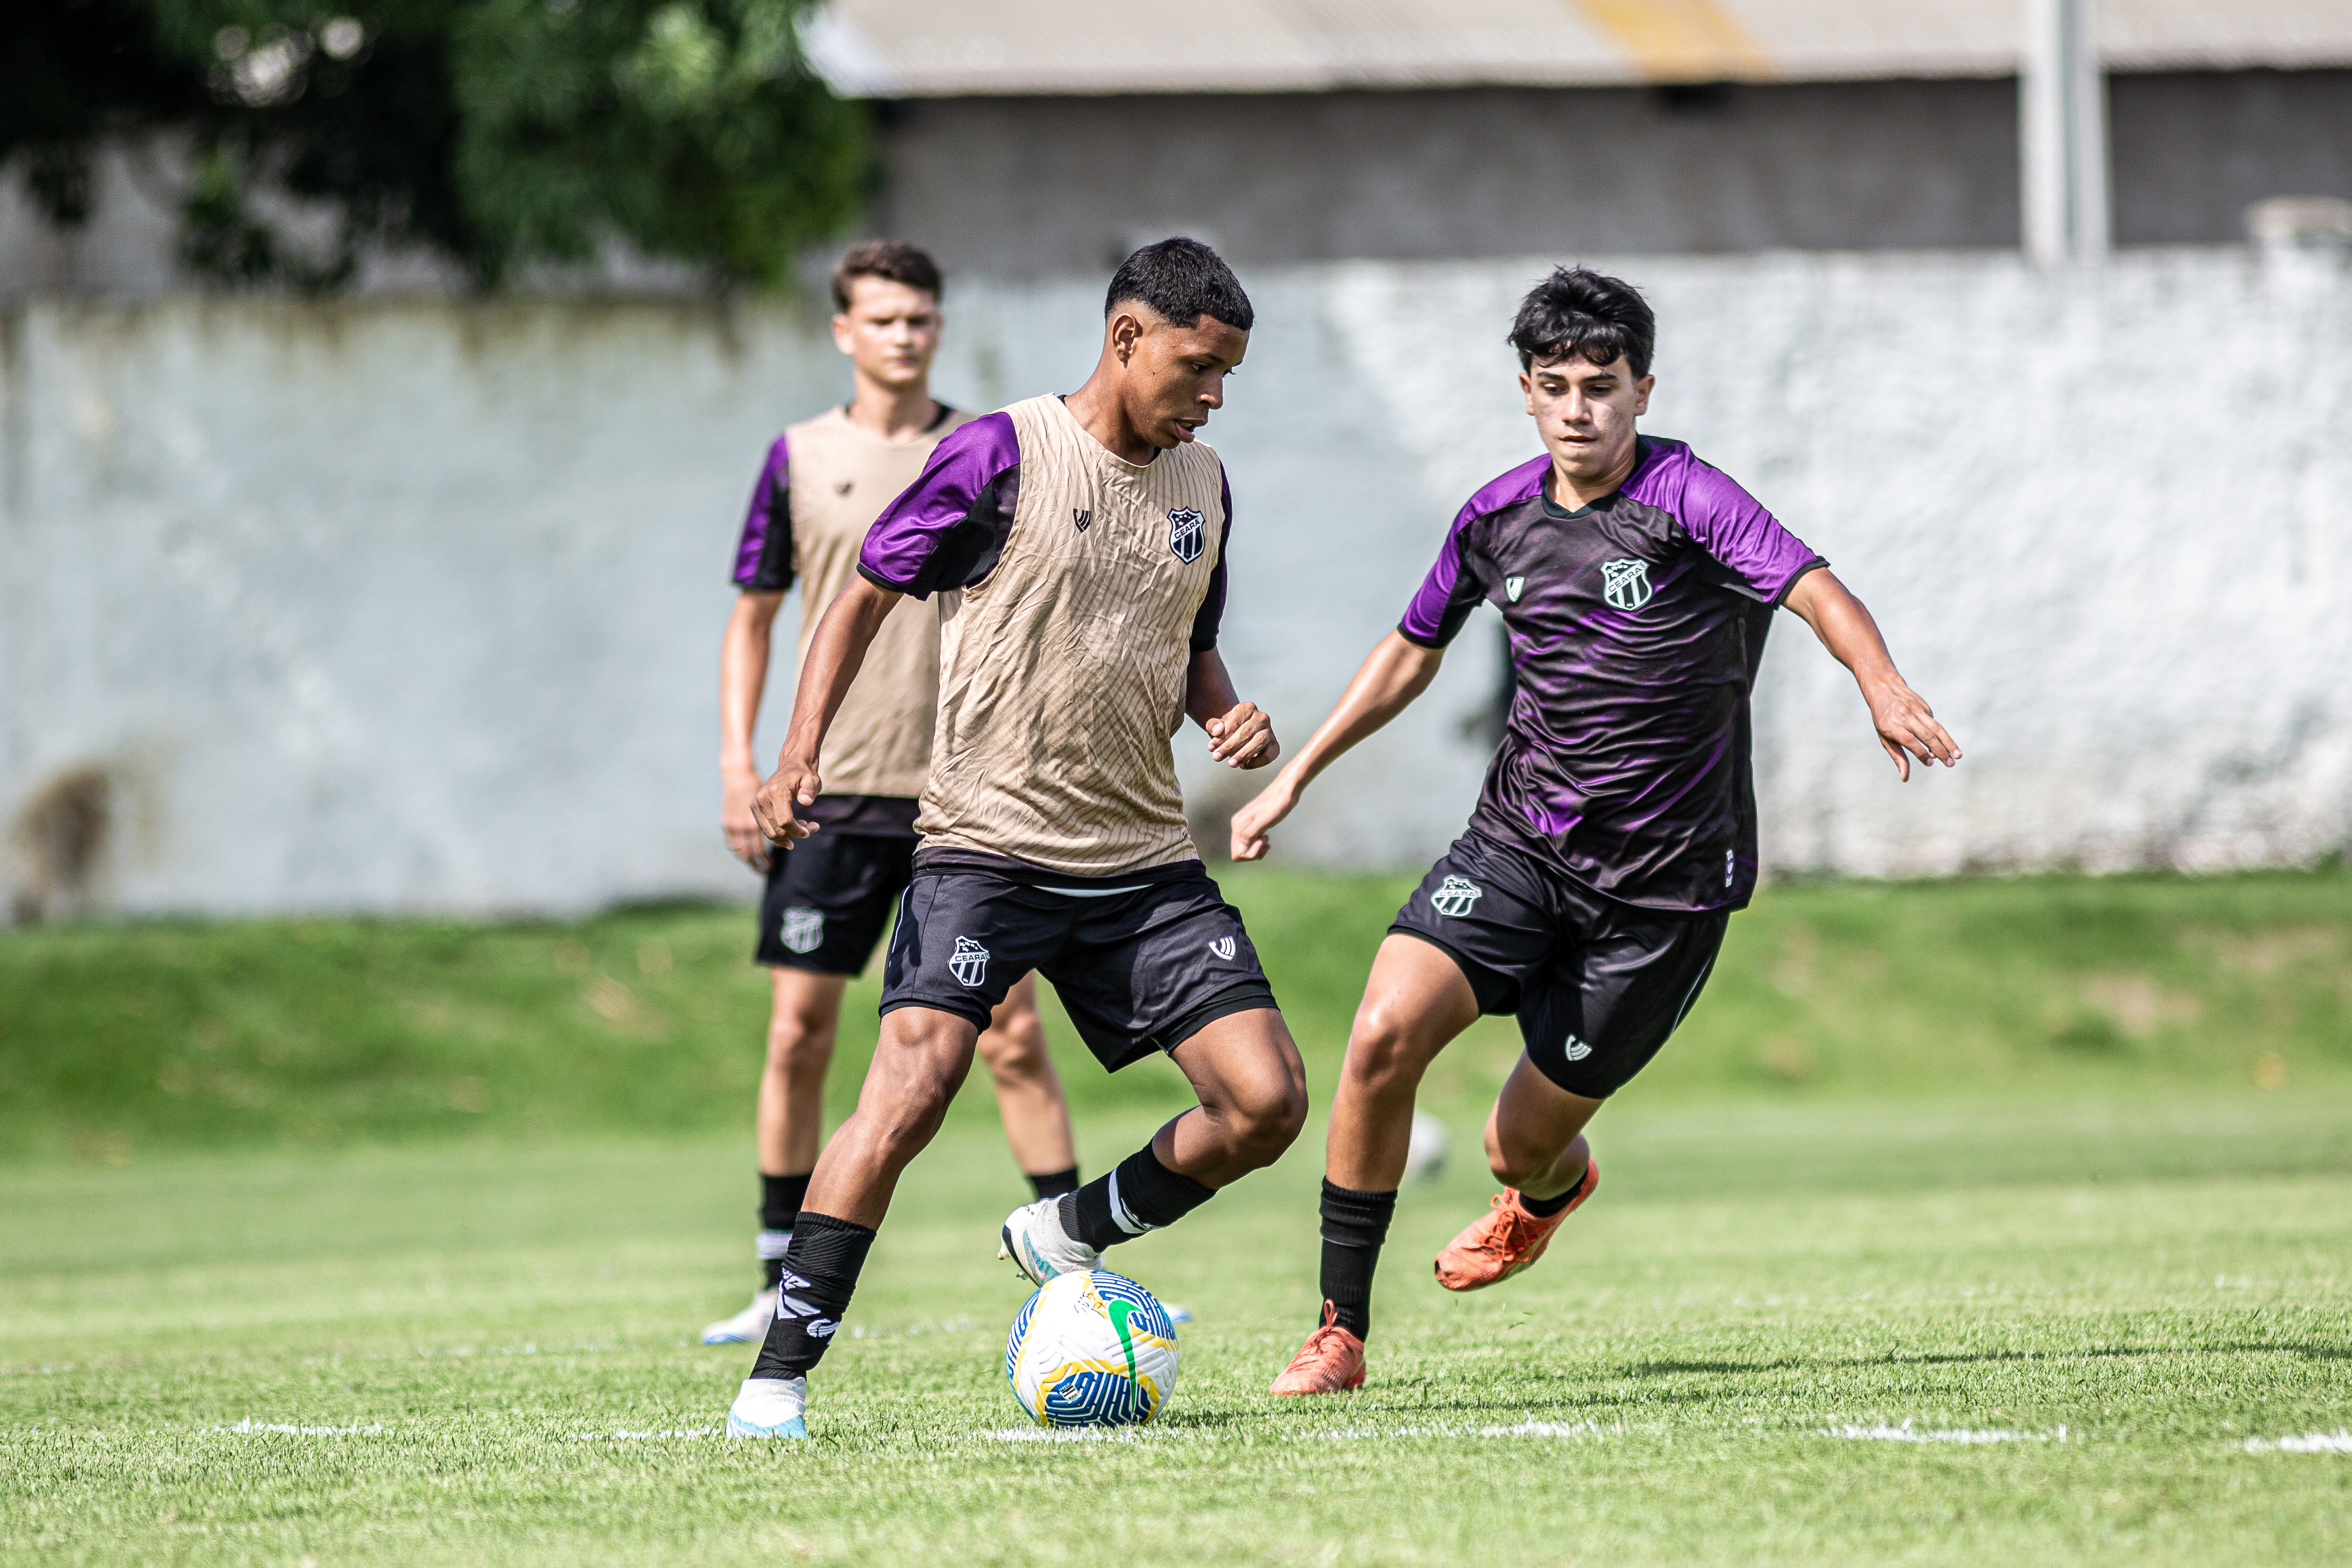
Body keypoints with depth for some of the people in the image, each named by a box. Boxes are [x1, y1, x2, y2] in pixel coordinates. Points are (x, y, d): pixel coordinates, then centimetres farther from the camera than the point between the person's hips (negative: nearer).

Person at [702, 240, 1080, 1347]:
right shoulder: (801, 459, 6)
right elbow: (752, 618, 11)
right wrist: (737, 763, 2)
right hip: (829, 796, 1)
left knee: (1012, 1036, -5)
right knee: (800, 1034, 0)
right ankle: (784, 1289, 11)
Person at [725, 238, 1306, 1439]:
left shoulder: (1201, 485, 11)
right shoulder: (1001, 455, -7)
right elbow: (868, 594, 1)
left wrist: (1228, 720, 3)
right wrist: (801, 752, -11)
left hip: (1146, 862, 6)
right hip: (987, 845, -6)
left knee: (1267, 1103, -5)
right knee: (910, 1089, -22)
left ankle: (1067, 1236, 19)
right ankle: (779, 1376, -16)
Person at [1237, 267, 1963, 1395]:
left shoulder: (1687, 501, -12)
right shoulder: (1496, 520, 4)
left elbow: (1816, 591, -27)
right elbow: (1412, 653, 21)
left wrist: (1882, 686, -48)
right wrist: (1293, 779, 21)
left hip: (1664, 886, -4)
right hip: (1516, 845, 4)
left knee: (1522, 1146, 2)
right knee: (1383, 1035, -20)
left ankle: (1549, 1186, 45)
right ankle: (1340, 1332, -8)